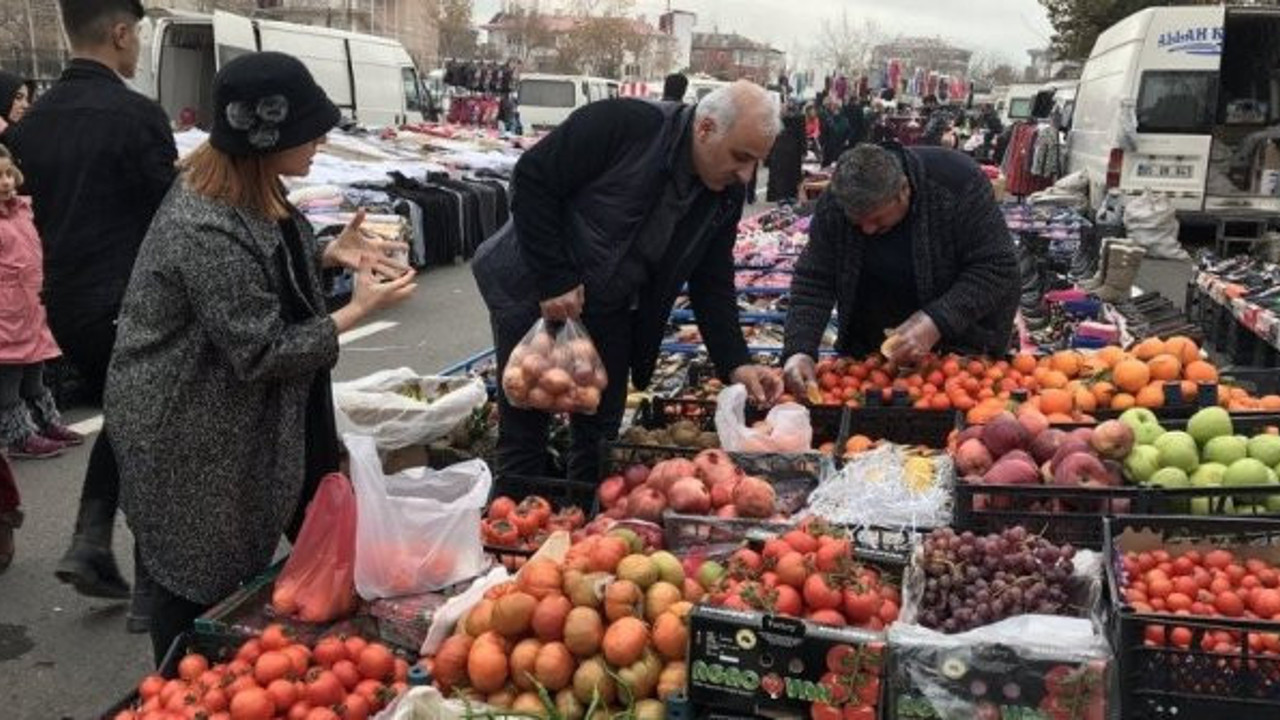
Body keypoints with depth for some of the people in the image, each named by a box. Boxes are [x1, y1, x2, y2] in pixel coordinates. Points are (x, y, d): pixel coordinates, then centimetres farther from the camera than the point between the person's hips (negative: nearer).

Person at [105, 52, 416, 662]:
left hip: (228, 416, 10)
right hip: (191, 435, -9)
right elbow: (262, 354, -27)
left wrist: (330, 253, -1)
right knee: (202, 585, 9)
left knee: (238, 566, 23)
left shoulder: (245, 186, -2)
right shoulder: (208, 231, -32)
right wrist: (359, 310, -22)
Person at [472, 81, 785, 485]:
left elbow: (712, 283, -1)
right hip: (534, 296, -5)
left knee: (600, 434, 10)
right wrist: (553, 280, -23)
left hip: (608, 314, 5)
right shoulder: (623, 124, -25)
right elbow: (532, 181, -21)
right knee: (524, 432, 2)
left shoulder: (727, 194, -6)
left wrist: (735, 363, -13)